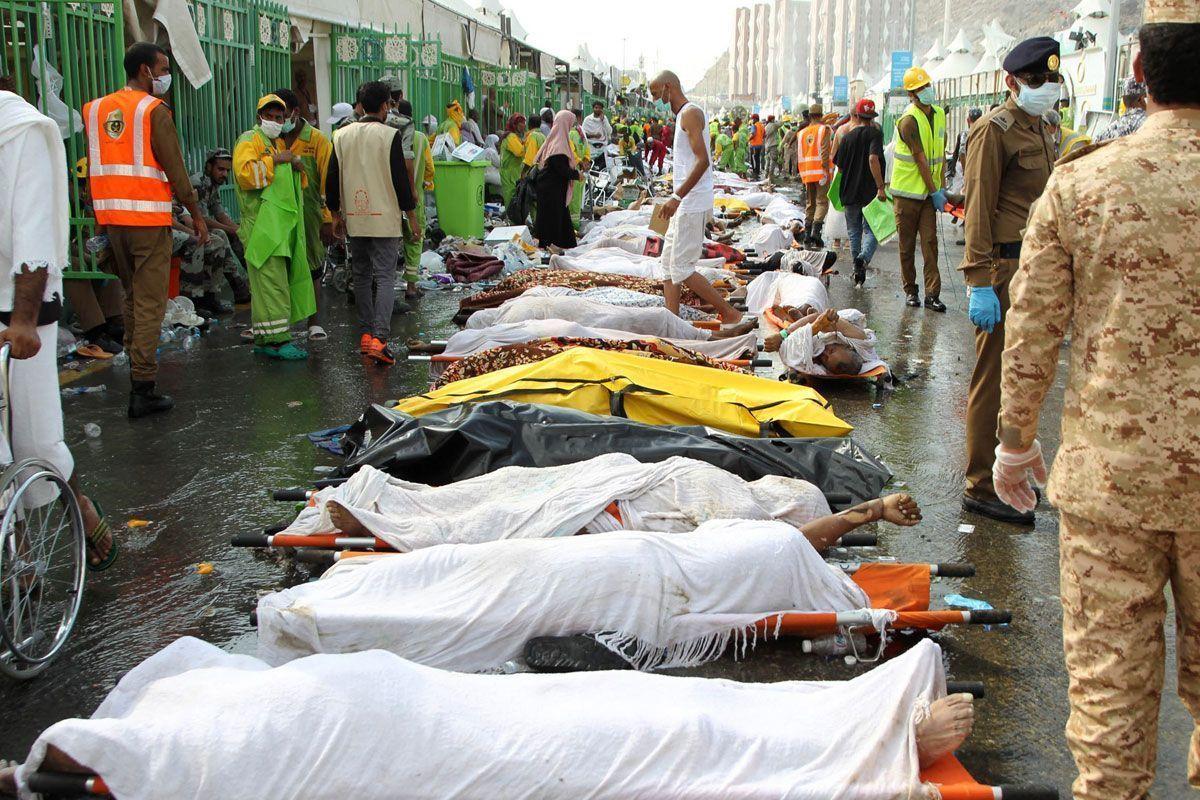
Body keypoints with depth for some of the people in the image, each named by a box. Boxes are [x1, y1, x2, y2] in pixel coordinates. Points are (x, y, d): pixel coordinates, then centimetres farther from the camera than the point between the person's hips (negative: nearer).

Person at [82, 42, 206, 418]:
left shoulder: (96, 109, 11)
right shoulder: (154, 110, -8)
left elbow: (94, 165, 12)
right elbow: (175, 169, -9)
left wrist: (102, 212, 17)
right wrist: (197, 215, -1)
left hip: (111, 217, 7)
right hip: (148, 218, -7)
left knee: (132, 295, 20)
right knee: (150, 303, -5)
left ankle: (137, 365, 27)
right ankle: (142, 390, -7)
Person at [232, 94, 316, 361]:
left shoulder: (280, 143, 24)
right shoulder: (249, 141, -3)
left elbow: (295, 184, 35)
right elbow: (245, 174, -20)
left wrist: (297, 167, 13)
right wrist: (275, 160, -18)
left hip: (281, 226, 9)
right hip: (262, 226, -9)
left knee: (276, 282, 8)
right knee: (271, 281, -13)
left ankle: (264, 339, 13)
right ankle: (277, 339, -15)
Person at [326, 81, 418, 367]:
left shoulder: (343, 136, 6)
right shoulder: (390, 135, -8)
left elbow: (333, 179, 9)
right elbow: (401, 179, -9)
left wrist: (336, 214, 20)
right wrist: (412, 217, -1)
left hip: (354, 219, 5)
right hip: (385, 219, -5)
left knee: (361, 276, 16)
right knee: (385, 278, -6)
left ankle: (365, 334, 20)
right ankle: (379, 338, -20)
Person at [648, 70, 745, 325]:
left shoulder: (690, 113, -13)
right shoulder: (683, 115, 18)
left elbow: (703, 160, -22)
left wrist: (677, 197, -25)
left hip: (692, 203, -11)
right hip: (685, 204, 11)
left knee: (681, 268, -9)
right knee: (669, 264, 10)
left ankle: (729, 313, -3)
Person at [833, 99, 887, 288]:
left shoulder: (847, 136, 5)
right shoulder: (874, 133, -7)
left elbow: (839, 166, 8)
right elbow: (873, 159, -21)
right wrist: (881, 187, -21)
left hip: (850, 191, 3)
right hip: (870, 191, -3)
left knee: (854, 231, 14)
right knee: (871, 229, 2)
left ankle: (857, 269, 18)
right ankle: (864, 258, -25)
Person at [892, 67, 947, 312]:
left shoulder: (939, 114, 8)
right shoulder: (909, 120, -15)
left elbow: (940, 153, 13)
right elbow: (920, 159, -16)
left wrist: (942, 185, 7)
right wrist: (934, 192, -14)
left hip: (929, 190, 5)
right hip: (907, 190, -5)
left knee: (930, 241, -1)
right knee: (907, 244, 5)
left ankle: (932, 294, -2)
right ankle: (910, 291, 16)